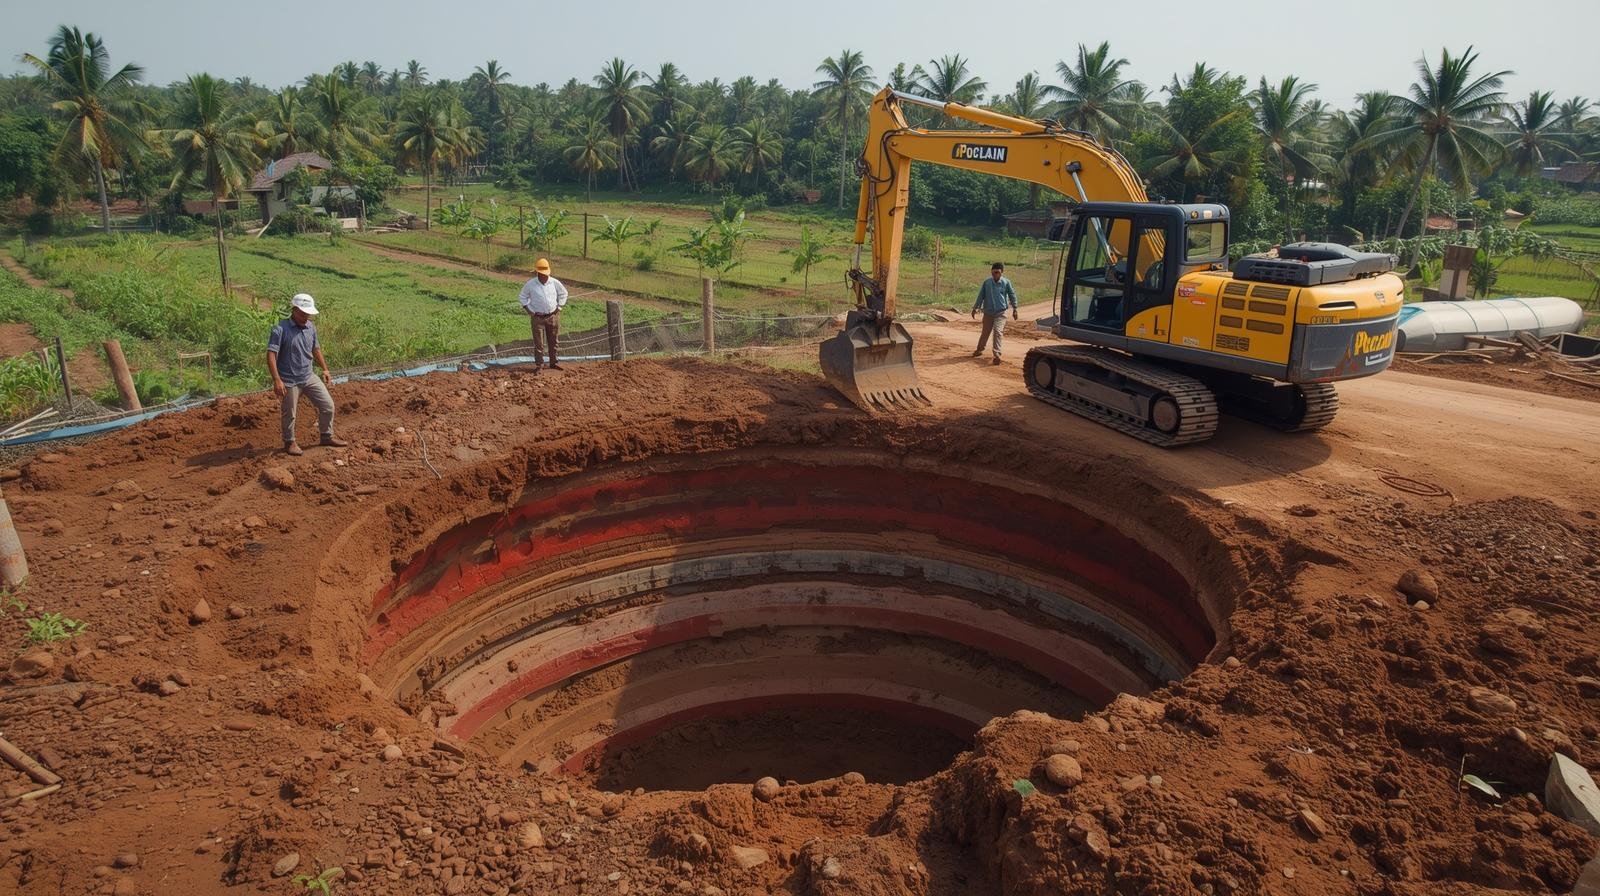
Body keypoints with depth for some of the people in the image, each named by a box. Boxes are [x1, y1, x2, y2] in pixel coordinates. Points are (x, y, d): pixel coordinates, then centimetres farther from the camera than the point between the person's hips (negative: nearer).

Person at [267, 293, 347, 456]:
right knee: (289, 414, 8)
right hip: (290, 381, -6)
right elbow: (271, 355, -22)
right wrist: (277, 380, -28)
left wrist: (325, 369, 18)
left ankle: (327, 437, 24)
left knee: (328, 405, 7)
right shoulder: (281, 329, -18)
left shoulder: (311, 327, 2)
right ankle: (289, 443, 27)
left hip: (309, 377, 6)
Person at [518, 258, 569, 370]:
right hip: (537, 317, -2)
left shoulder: (555, 282, -3)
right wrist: (529, 310, -1)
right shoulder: (530, 284, -8)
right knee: (538, 343, -1)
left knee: (553, 341, 11)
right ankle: (538, 365, 7)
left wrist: (559, 307, 6)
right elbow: (522, 297, 6)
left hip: (553, 316, 2)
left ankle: (553, 363, 24)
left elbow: (563, 293, 13)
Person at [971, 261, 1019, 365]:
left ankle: (997, 354, -22)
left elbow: (1012, 295, 4)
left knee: (997, 331, -19)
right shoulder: (987, 282, 0)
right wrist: (976, 308, 9)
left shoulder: (1006, 282, -4)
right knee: (985, 332, 14)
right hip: (988, 312, 2)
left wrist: (1014, 309, 3)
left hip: (1000, 313, -2)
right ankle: (979, 350, 34)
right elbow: (981, 295, 8)